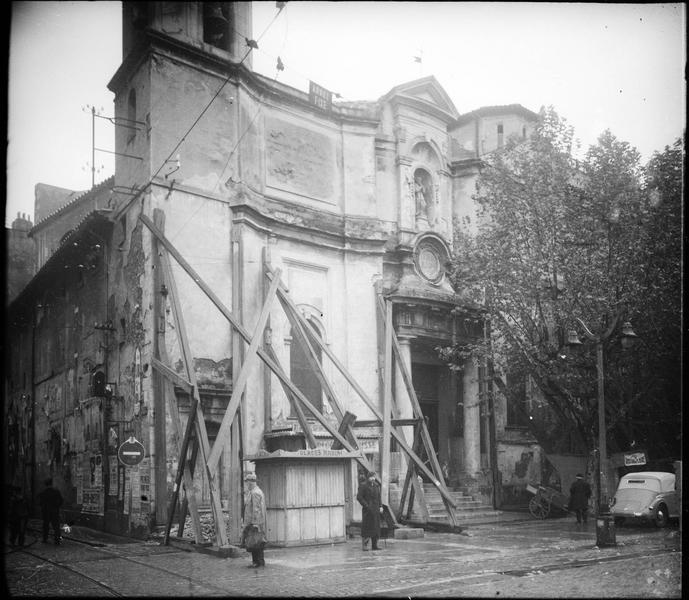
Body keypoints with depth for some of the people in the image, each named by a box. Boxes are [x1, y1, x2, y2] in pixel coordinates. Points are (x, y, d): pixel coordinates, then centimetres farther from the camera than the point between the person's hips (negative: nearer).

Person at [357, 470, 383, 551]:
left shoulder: (376, 485, 15)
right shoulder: (363, 486, -6)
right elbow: (359, 497, -11)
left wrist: (380, 506, 8)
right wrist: (366, 505, -15)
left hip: (376, 510, 6)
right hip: (367, 510, -6)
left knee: (376, 527, 5)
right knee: (366, 527, -7)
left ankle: (374, 545, 10)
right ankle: (364, 545, -2)